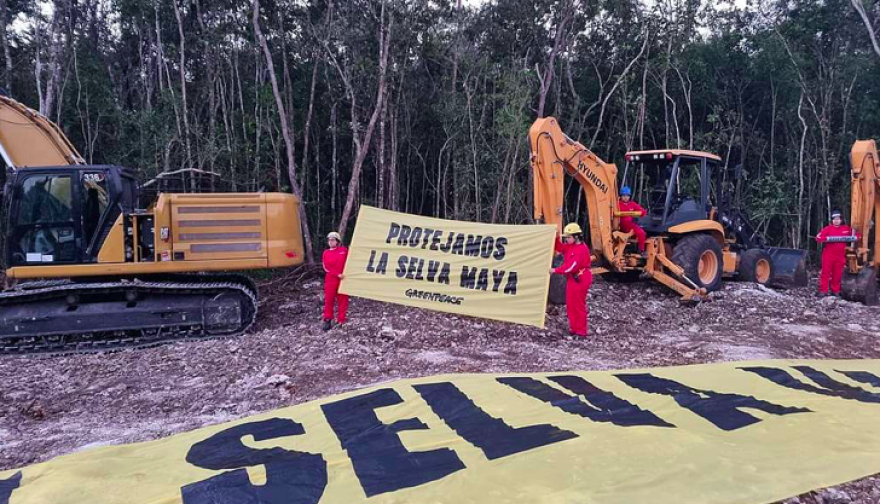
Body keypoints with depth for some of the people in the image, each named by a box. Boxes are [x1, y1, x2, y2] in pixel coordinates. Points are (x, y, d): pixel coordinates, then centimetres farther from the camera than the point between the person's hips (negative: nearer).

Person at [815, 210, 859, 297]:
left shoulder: (847, 229, 6)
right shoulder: (828, 228, -3)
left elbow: (856, 235, 13)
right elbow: (818, 237, -10)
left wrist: (854, 237, -8)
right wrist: (827, 239, -25)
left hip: (840, 256, 3)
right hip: (828, 255, -3)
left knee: (837, 274, 8)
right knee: (826, 272, -2)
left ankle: (835, 291, 17)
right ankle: (823, 291, 0)